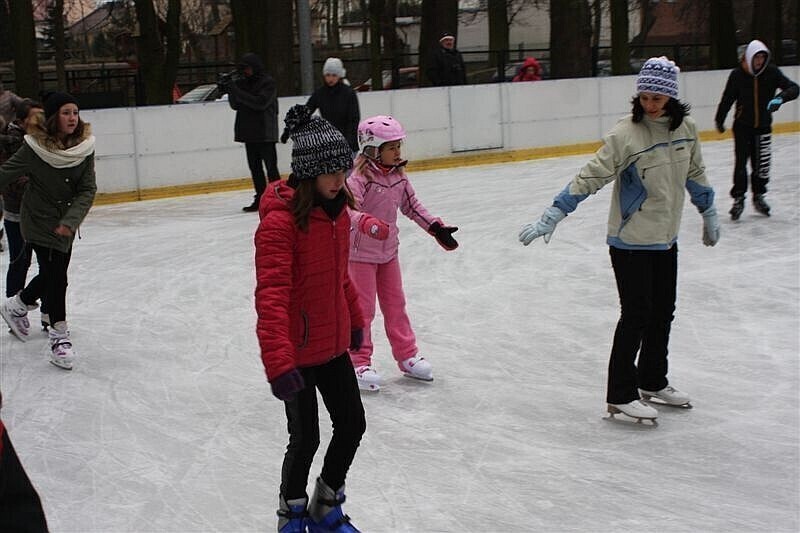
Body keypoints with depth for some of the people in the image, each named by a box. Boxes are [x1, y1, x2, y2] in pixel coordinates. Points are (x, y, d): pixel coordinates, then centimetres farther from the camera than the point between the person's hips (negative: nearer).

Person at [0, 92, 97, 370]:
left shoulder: (84, 146, -11)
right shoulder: (35, 147, -21)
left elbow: (87, 190, -11)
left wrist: (71, 221, -22)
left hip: (66, 223, 5)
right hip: (39, 221, -5)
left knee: (53, 274, 18)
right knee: (54, 276, -7)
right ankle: (59, 336, 5)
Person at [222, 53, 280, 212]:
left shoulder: (268, 82, -8)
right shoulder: (243, 82, 9)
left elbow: (260, 102, -22)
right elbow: (235, 105, 9)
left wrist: (237, 91, -23)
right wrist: (230, 90, -10)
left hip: (265, 133, -7)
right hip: (249, 133, 7)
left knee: (271, 168, -5)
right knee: (255, 168, 10)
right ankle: (260, 199, 15)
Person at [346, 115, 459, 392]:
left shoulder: (399, 176, 0)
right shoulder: (360, 177, -22)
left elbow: (412, 206, 11)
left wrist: (436, 228, 8)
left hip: (389, 251, 7)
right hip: (361, 252, -6)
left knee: (395, 304, 15)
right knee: (362, 308, 2)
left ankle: (407, 355, 26)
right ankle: (360, 362, 13)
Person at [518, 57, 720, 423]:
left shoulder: (686, 129, -1)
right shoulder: (625, 135, -20)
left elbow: (695, 173, 14)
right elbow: (589, 178, -22)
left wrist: (709, 215, 23)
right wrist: (551, 218, -26)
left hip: (666, 239, 6)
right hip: (631, 241, -6)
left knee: (663, 312, 17)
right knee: (637, 315, -2)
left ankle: (653, 381, 35)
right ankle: (621, 395, 9)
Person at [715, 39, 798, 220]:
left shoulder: (771, 72, -8)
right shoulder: (737, 75, -11)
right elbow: (727, 99, 0)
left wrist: (780, 97, -35)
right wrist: (720, 120, 7)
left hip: (763, 126, 2)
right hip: (742, 126, -2)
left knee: (761, 163, 8)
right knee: (741, 163, -5)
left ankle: (758, 196, 26)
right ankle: (738, 199, 5)